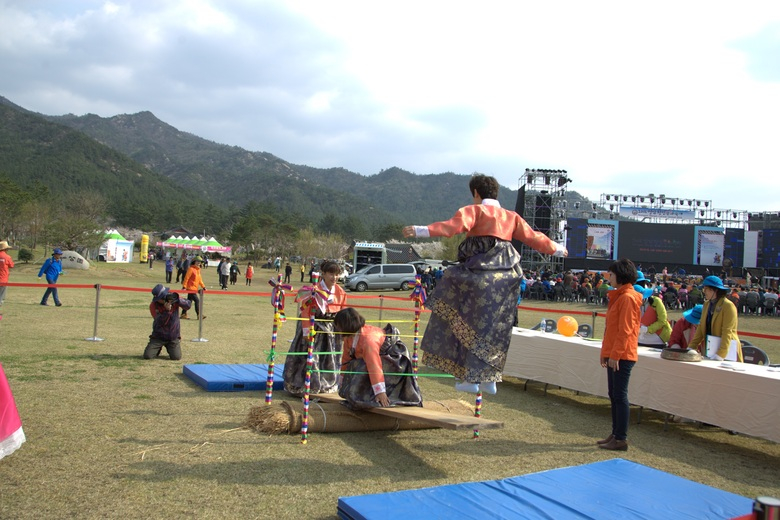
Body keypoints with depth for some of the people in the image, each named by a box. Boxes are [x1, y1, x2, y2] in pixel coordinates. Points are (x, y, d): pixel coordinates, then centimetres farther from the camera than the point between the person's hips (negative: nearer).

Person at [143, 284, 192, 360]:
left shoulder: (173, 298, -7)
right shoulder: (153, 305, -12)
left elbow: (188, 306, -18)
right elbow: (160, 322, -20)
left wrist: (177, 300, -33)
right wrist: (167, 310, -34)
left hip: (173, 336, 0)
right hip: (158, 336, 0)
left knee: (176, 357, -13)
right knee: (147, 356, -11)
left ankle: (170, 348, 23)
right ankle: (158, 349, 23)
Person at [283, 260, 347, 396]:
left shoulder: (340, 292, -2)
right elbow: (306, 312, -17)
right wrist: (306, 332, -17)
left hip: (331, 329, 5)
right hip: (314, 327, -5)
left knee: (329, 359, 14)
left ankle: (327, 384, 29)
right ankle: (301, 386, 12)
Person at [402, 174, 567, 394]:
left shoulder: (474, 211, 1)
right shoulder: (511, 216, 18)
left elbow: (452, 226, -16)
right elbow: (533, 237, 23)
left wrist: (420, 230, -23)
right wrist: (557, 249, 39)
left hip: (479, 275, -6)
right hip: (506, 278, 6)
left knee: (469, 326, 2)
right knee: (495, 330, 12)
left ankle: (471, 378, -1)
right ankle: (489, 380, 16)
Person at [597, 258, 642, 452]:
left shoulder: (628, 297, -14)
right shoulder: (618, 296, 17)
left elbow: (625, 330, -19)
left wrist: (615, 355, -20)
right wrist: (606, 352, 20)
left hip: (621, 356, -10)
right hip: (614, 354, 10)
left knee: (619, 395, -5)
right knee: (614, 394, 14)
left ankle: (621, 439, 1)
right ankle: (616, 434, 22)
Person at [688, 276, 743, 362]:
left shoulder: (728, 306, -10)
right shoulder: (707, 304, 11)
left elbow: (727, 333, -16)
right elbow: (701, 328, 12)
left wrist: (720, 355, -23)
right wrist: (691, 347, 4)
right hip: (709, 350, 6)